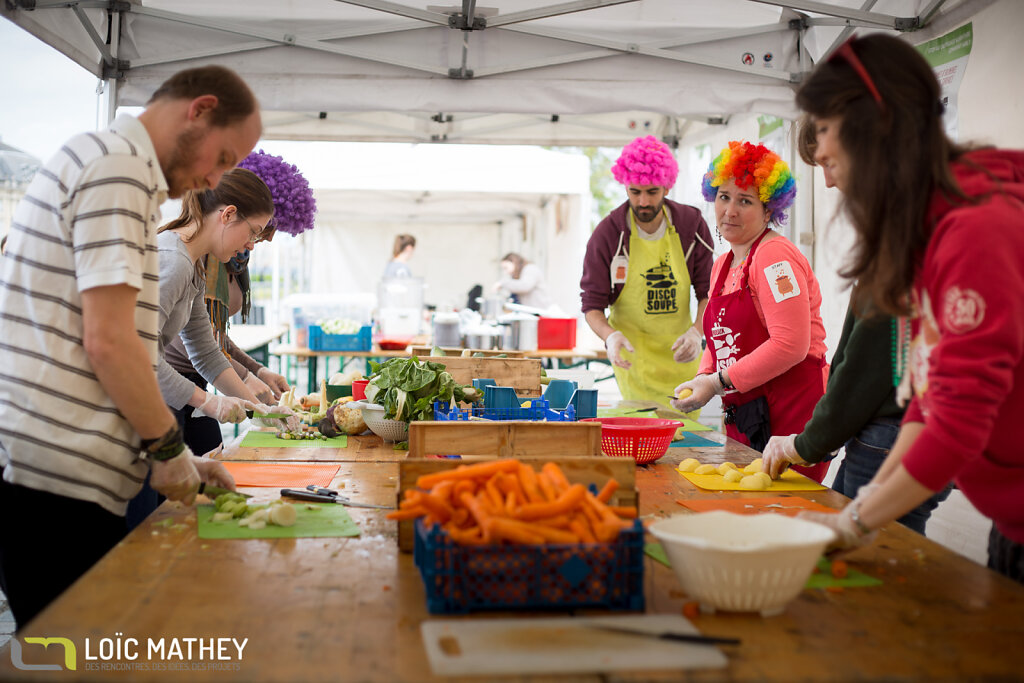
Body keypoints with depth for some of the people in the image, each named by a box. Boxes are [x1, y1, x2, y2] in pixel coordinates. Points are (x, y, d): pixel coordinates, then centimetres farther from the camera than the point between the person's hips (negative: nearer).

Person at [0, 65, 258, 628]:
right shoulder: (118, 166, -11)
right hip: (60, 476, -10)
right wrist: (169, 447, -5)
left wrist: (175, 453, 20)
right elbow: (108, 343, -19)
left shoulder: (101, 158, 22)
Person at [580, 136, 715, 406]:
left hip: (680, 353, 3)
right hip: (634, 356, -3)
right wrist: (610, 335, -25)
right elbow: (592, 305, -4)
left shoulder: (692, 224, -1)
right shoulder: (607, 234, -8)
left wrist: (697, 331, -13)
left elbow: (708, 291, 6)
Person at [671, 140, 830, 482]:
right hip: (743, 421, 8)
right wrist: (703, 378, 4)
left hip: (791, 416, -8)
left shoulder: (775, 256, -11)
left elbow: (791, 345, -20)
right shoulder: (722, 265, 17)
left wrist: (720, 382, -17)